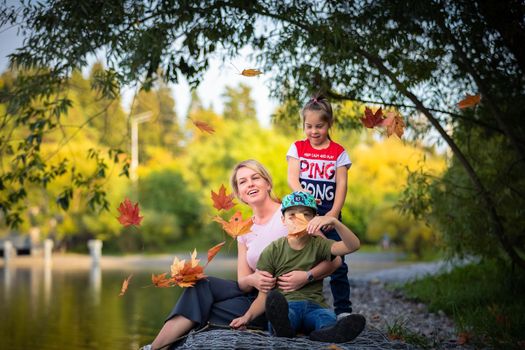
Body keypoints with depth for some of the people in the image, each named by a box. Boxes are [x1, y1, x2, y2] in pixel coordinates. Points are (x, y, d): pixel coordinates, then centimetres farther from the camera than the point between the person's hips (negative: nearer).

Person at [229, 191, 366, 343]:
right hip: (285, 307, -1)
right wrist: (247, 316, -13)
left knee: (328, 317, -34)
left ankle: (326, 332, -69)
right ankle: (282, 326, -70)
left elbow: (353, 245, -5)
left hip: (314, 306, 1)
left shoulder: (318, 245, 12)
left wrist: (333, 221, -21)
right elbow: (264, 295, 7)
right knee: (274, 299, -37)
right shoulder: (272, 251, 10)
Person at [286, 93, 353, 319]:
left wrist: (334, 212, -14)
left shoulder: (338, 152, 4)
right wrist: (302, 193, -26)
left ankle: (343, 308, 6)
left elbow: (341, 184, -2)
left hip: (329, 212, -1)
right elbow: (292, 177, -5)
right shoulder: (297, 148, 6)